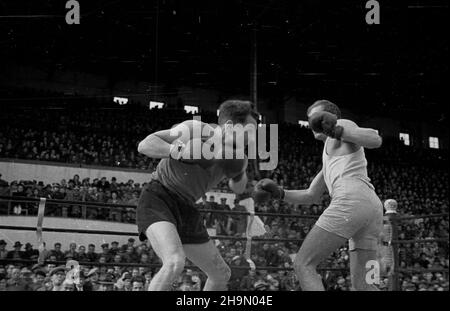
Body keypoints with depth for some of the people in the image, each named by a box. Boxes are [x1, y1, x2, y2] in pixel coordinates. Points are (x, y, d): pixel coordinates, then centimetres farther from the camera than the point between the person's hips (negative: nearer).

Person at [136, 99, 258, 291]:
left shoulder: (236, 155, 3)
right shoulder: (195, 129, -16)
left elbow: (238, 188, 24)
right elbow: (144, 145, -22)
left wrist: (241, 174, 2)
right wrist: (180, 150, -37)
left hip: (185, 210, 8)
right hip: (157, 201, -8)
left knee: (222, 274, 10)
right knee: (175, 263, -33)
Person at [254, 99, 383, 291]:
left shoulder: (343, 124, 16)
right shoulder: (331, 160, 40)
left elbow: (375, 140, -5)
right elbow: (309, 197, 38)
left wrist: (337, 131, -19)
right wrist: (279, 194, 23)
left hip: (351, 203, -10)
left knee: (303, 265, -8)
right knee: (362, 285, 11)